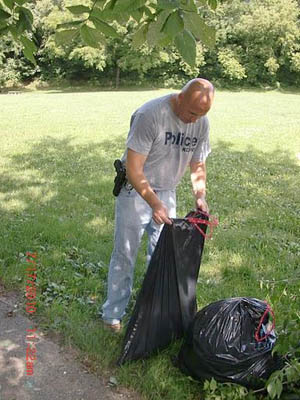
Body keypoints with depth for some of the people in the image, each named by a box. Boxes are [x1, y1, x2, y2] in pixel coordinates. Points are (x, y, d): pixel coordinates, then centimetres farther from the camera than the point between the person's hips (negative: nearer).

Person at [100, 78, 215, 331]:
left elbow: (198, 165, 6)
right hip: (135, 191, -5)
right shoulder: (150, 115, -27)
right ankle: (113, 315, 17)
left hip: (167, 193, 5)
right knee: (125, 255, 2)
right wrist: (155, 204, -36)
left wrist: (200, 196, -11)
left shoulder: (202, 123, -7)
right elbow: (133, 169, -27)